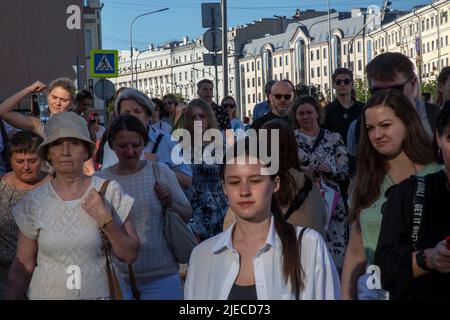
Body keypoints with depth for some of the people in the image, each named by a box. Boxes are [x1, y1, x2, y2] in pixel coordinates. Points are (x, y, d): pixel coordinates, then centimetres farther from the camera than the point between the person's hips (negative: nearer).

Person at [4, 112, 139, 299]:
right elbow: (23, 265, -1)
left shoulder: (109, 191, -8)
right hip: (46, 293, 0)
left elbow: (130, 255, -6)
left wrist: (106, 222, -19)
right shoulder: (34, 200, -6)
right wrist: (10, 297, -12)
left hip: (99, 292, 0)